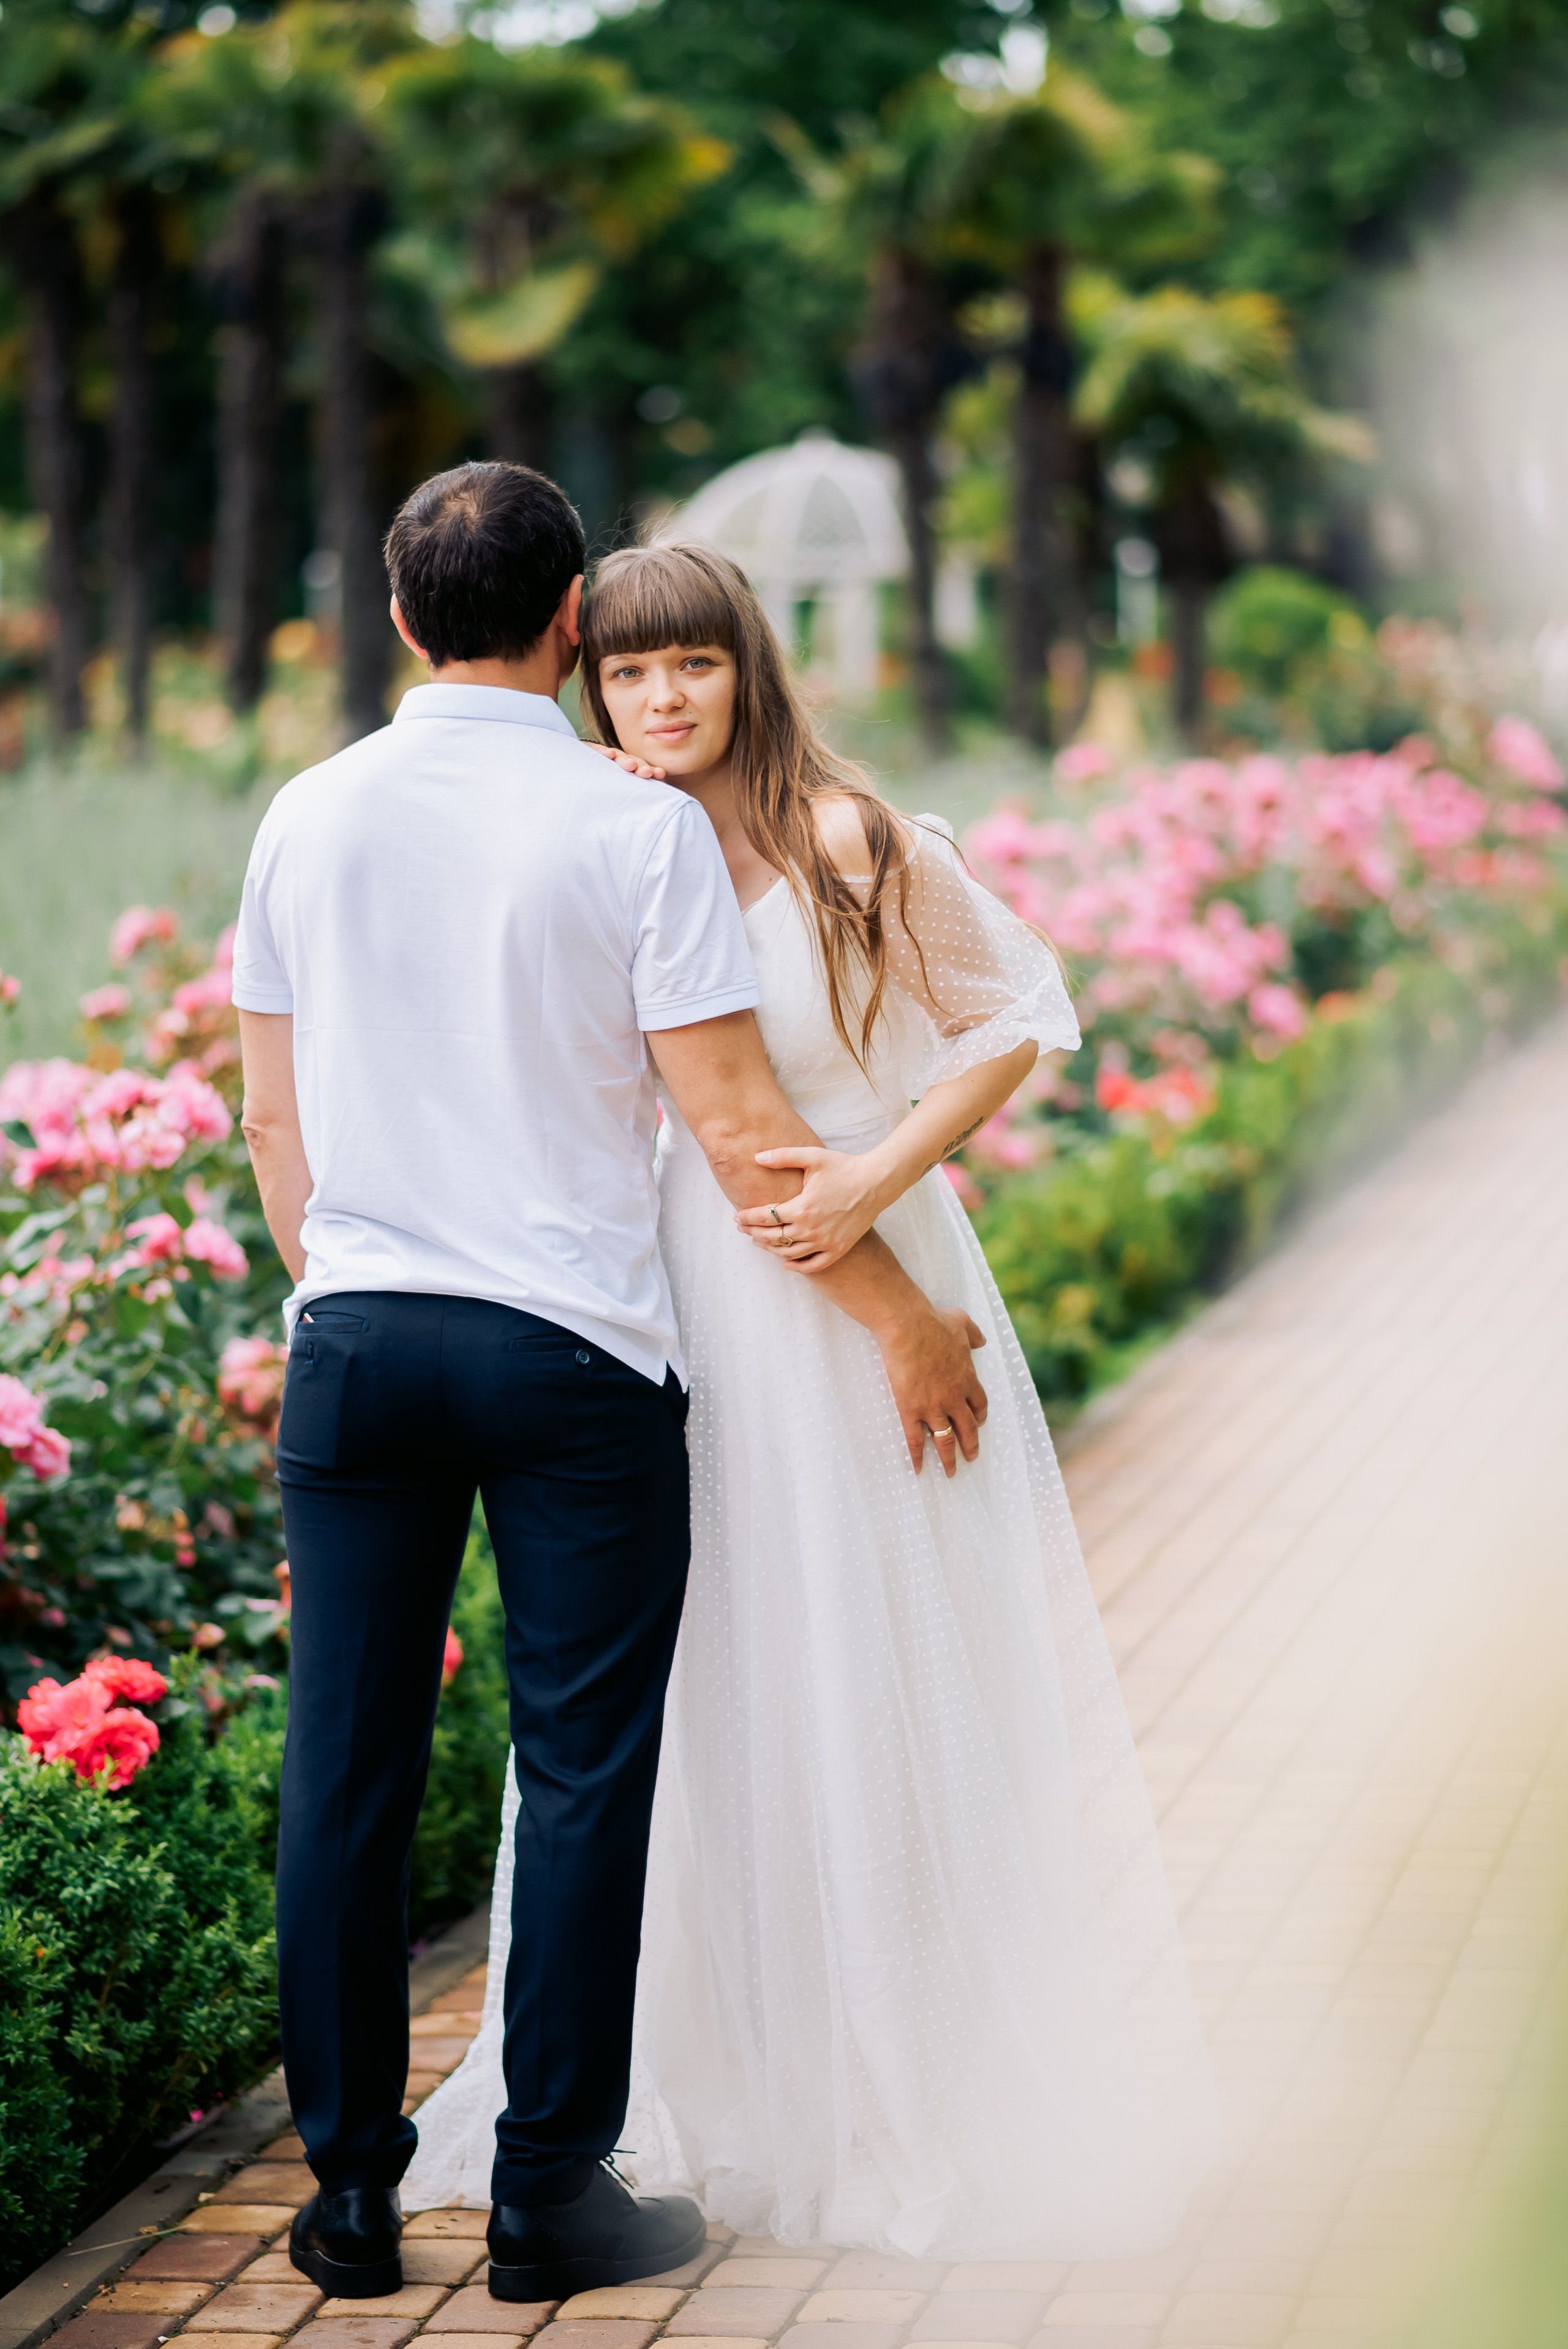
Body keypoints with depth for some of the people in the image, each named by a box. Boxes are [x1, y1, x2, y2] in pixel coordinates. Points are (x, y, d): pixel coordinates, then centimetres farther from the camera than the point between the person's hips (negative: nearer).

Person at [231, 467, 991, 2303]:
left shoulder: (308, 818, 5)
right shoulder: (637, 826, -7)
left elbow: (274, 1117, 12)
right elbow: (737, 1132, -8)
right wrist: (899, 1320, 2)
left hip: (354, 1333, 4)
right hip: (571, 1355, -4)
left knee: (344, 1769, 8)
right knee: (578, 1773, 4)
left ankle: (349, 2194, 15)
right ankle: (549, 2195, 9)